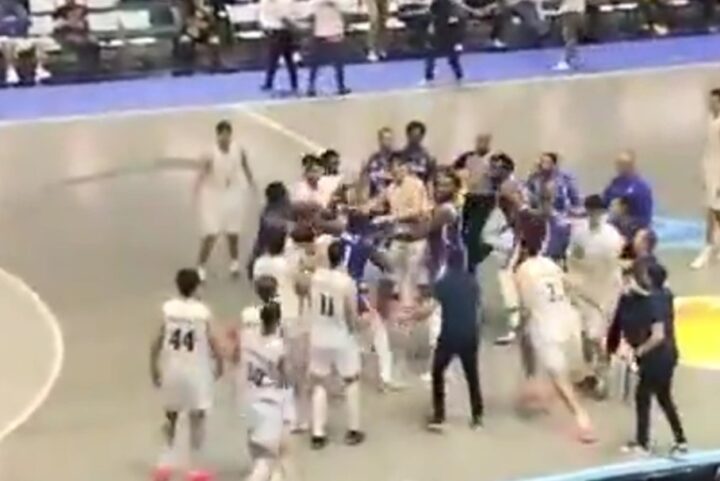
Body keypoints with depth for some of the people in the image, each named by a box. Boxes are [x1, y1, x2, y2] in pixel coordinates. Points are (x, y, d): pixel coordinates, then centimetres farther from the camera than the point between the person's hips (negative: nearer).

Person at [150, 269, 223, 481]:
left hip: (171, 370, 2)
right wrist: (219, 366, 10)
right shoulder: (203, 312, -10)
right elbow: (214, 345, -9)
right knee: (197, 419, 12)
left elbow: (156, 344, -4)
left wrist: (154, 369, 9)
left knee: (171, 417, 21)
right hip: (196, 371, -2)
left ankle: (166, 463, 14)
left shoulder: (167, 309, -5)